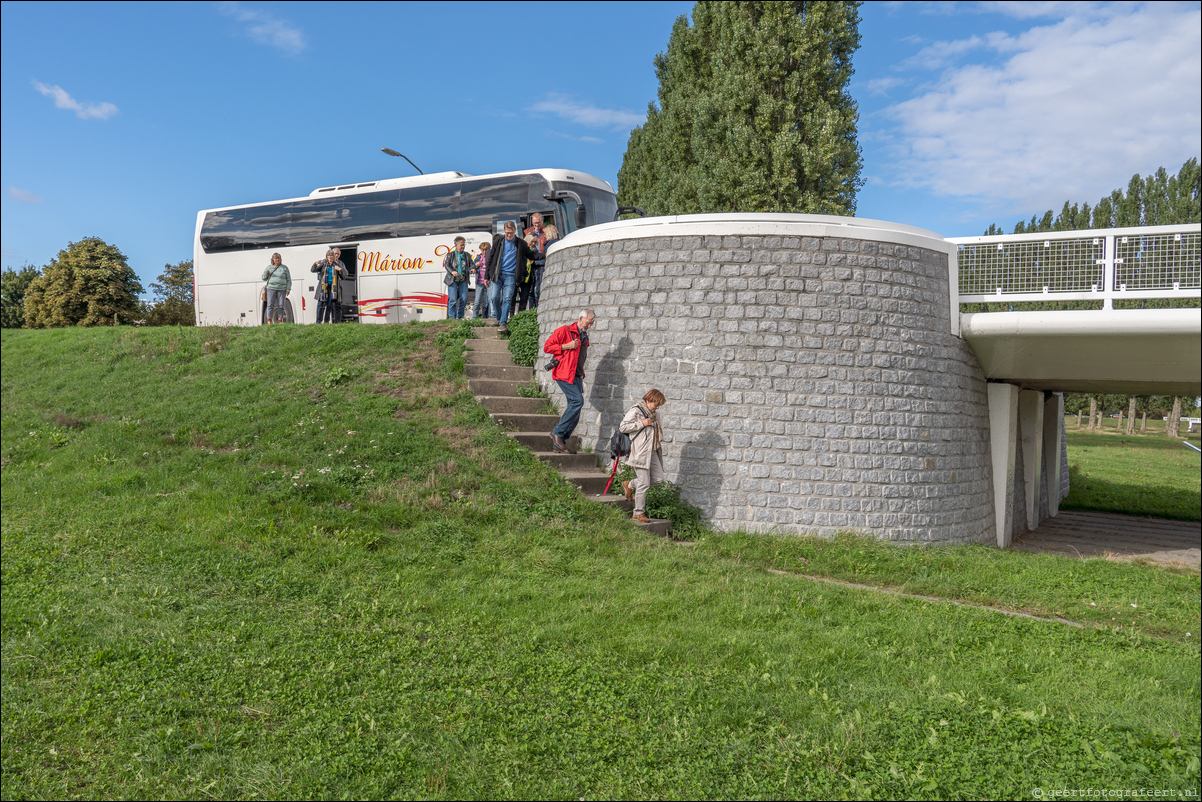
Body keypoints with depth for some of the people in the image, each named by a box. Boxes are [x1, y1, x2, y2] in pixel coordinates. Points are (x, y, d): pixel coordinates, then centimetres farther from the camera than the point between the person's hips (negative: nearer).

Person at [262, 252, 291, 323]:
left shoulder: (284, 268, 8)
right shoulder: (269, 267, 11)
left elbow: (288, 279, 8)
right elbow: (264, 278, 14)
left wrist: (288, 289, -2)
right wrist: (266, 273, -8)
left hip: (281, 289, 0)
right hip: (271, 288, 0)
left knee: (280, 306, 0)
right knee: (270, 305, -7)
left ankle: (280, 322, 5)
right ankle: (269, 321, -10)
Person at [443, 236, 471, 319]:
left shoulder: (467, 255, 11)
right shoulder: (450, 255, 2)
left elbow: (471, 265, 7)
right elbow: (446, 265, -7)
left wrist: (471, 270, -17)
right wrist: (452, 272, -26)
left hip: (463, 280, 3)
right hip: (452, 280, -3)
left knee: (464, 299, -3)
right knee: (453, 299, -9)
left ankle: (459, 317, 11)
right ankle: (452, 317, 0)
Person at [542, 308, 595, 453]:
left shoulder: (584, 337, 21)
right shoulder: (564, 331, -3)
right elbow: (547, 347, -6)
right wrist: (566, 346, -14)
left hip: (576, 376, 8)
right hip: (564, 374, -8)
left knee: (575, 413, 2)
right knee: (578, 401, -23)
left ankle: (559, 444, 8)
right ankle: (557, 432, -12)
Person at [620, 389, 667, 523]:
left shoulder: (652, 413, 17)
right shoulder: (635, 411, -7)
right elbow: (623, 427, -14)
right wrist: (642, 424, -16)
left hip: (651, 451, 8)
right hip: (640, 452, -8)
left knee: (658, 478, 6)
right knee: (644, 483, -6)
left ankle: (630, 485, 24)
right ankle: (639, 513, 6)